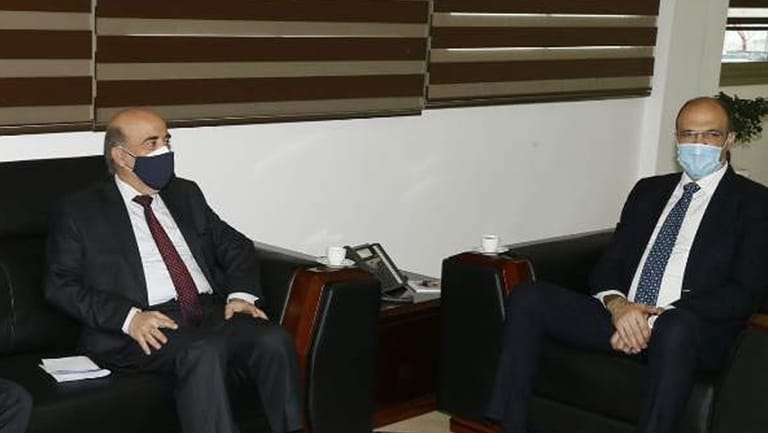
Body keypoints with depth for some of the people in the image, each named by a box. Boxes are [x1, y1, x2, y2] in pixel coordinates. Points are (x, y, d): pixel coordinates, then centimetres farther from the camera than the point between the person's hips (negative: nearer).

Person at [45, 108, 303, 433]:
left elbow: (236, 245, 23)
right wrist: (128, 317, -15)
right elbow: (61, 285, 1)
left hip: (212, 312, 5)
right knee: (202, 353, -36)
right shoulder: (81, 211, 8)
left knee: (273, 339, -26)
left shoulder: (186, 194, 23)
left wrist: (242, 294, 1)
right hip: (147, 328, -4)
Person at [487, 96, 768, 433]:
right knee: (527, 298, -15)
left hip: (694, 328, -5)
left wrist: (659, 317, -16)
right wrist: (617, 304, -10)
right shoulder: (648, 190, 21)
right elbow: (607, 264, 15)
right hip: (621, 316, 5)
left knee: (675, 327, -40)